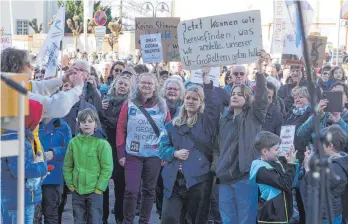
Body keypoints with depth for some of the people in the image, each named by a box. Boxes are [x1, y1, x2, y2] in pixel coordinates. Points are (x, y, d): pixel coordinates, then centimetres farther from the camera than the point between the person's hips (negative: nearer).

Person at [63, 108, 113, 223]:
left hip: (95, 191, -4)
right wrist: (70, 184, 2)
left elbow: (107, 168, -9)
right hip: (77, 190, 4)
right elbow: (67, 166, 9)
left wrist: (99, 188, -11)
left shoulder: (102, 143, -9)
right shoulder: (73, 142, 2)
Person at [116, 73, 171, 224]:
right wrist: (121, 153, -4)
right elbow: (120, 129, 0)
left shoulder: (162, 106, 2)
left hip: (154, 156, 2)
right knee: (131, 190, -6)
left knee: (149, 191, 10)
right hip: (133, 155, -1)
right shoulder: (129, 105, -1)